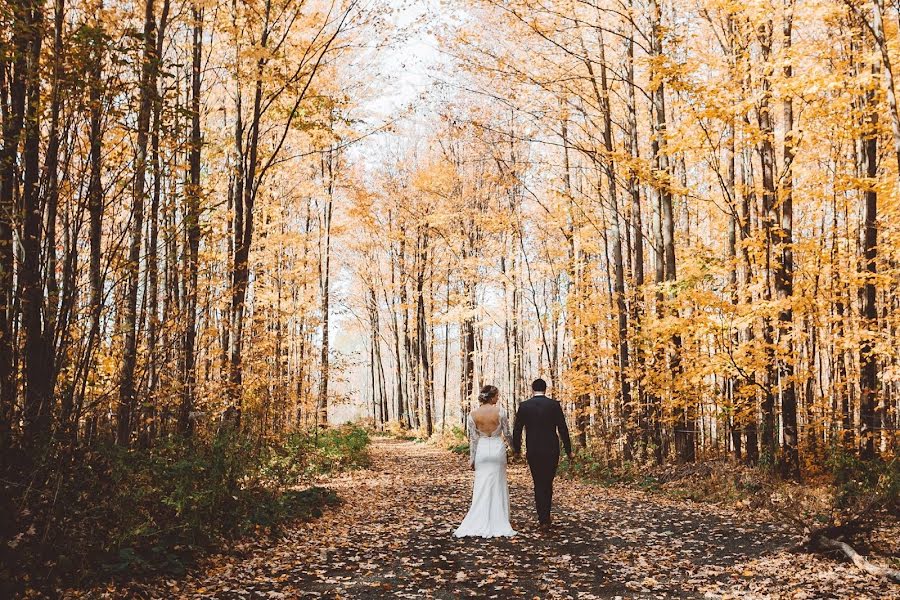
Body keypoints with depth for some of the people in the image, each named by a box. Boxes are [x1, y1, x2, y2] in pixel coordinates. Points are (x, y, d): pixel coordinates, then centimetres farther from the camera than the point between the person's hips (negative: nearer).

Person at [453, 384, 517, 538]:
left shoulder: (473, 414, -5)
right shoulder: (500, 411, -10)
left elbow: (472, 439, -1)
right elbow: (506, 434, -2)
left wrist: (472, 458, 7)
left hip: (481, 450, 1)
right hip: (497, 448, -1)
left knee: (481, 486, 9)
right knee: (498, 486, 9)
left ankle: (480, 524, 7)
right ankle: (498, 523, 12)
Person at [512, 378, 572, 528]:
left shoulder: (524, 406, -1)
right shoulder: (554, 405, -3)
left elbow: (517, 430, 2)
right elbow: (563, 429, -4)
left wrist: (516, 449, 15)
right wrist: (568, 450, 4)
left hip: (533, 452, 0)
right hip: (551, 450, 0)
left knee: (538, 484, 8)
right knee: (548, 483, 15)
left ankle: (543, 518, 5)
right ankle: (546, 517, 20)